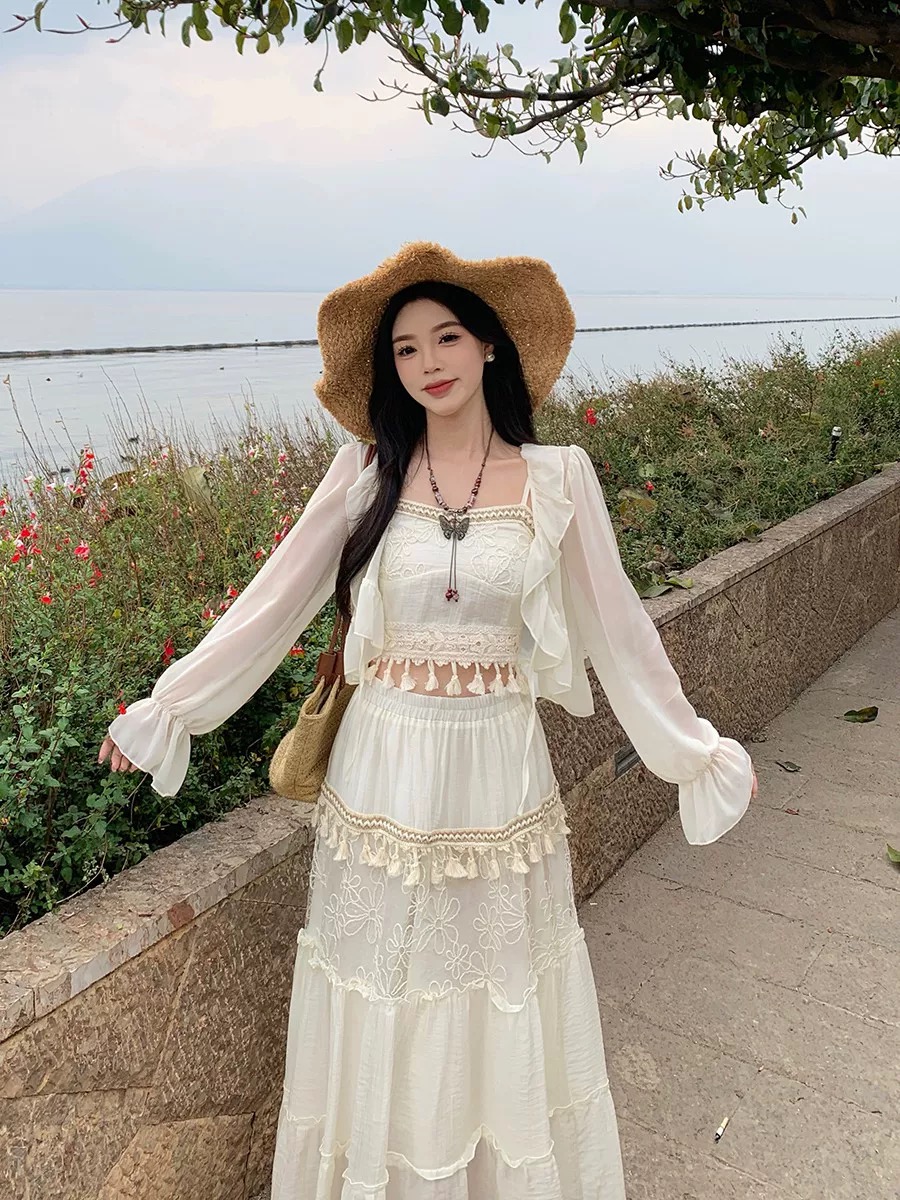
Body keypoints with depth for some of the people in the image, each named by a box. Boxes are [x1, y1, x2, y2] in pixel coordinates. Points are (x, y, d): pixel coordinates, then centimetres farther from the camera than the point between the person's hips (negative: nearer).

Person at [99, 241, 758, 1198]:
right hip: (385, 777, 0)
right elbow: (270, 605, 2)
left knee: (502, 1010, 16)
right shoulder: (365, 476, -2)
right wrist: (165, 707, 3)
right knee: (387, 1013, 15)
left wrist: (697, 753, 8)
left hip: (499, 775, 0)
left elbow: (615, 627, 3)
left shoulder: (556, 477, -2)